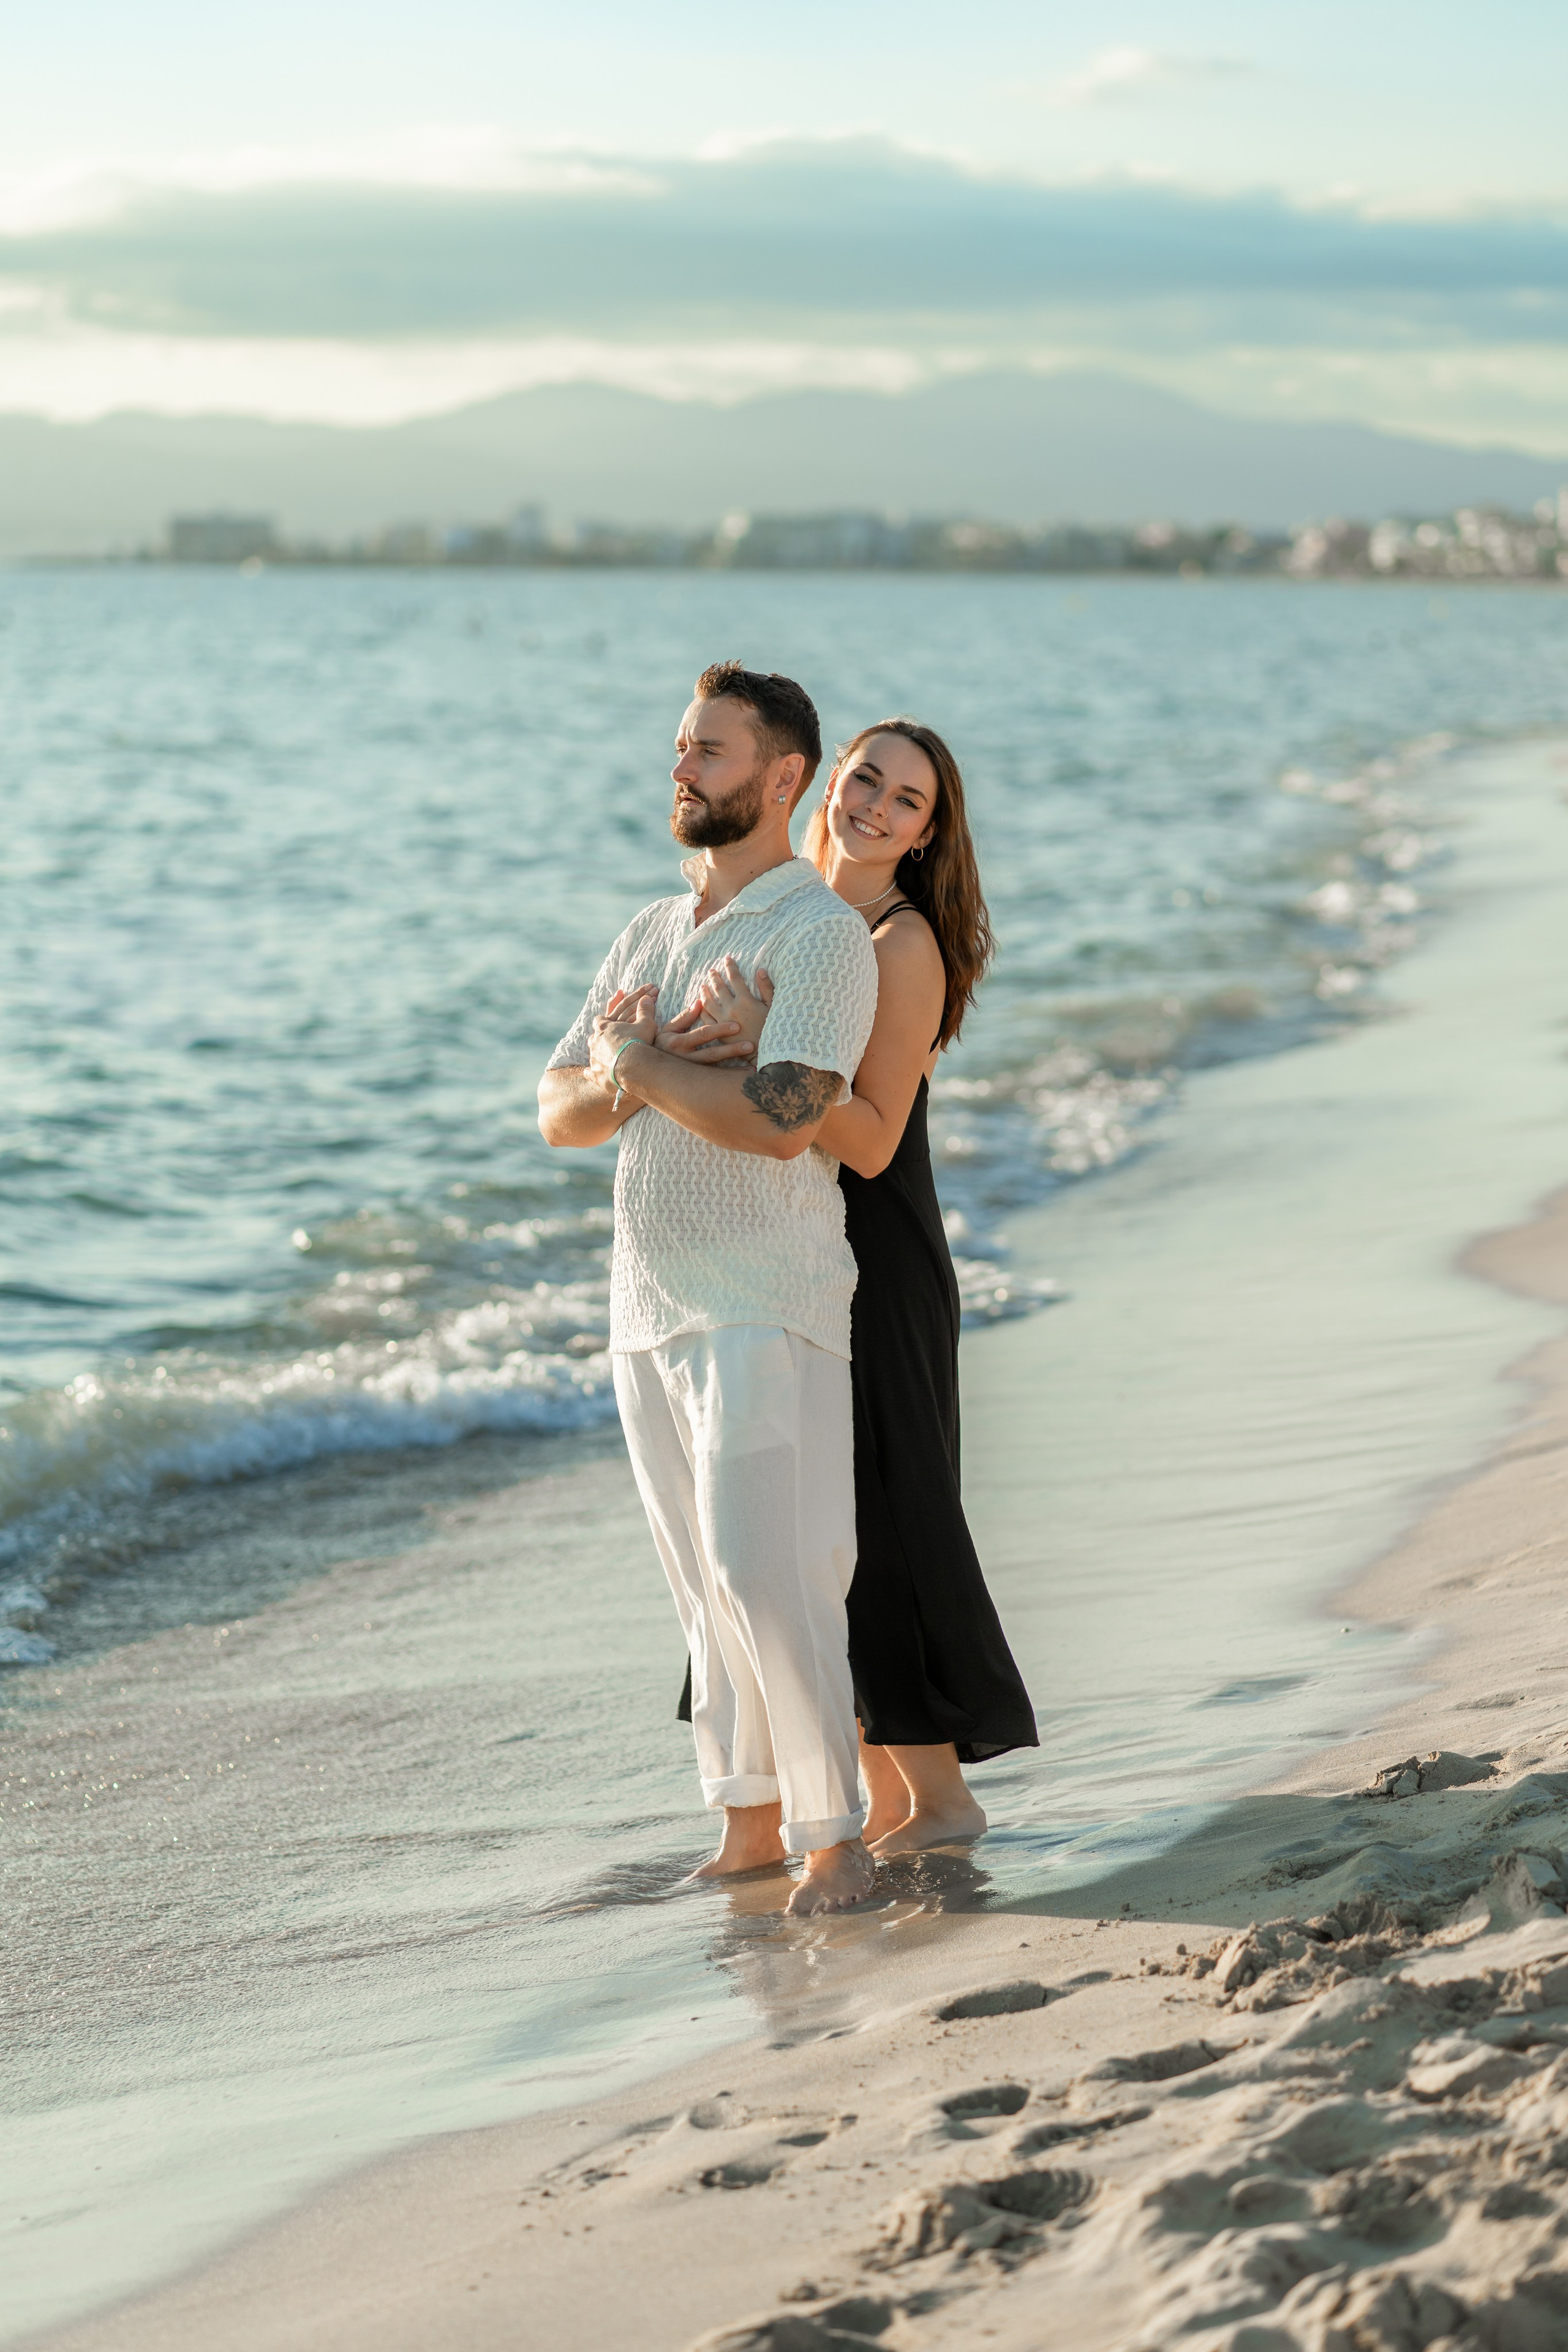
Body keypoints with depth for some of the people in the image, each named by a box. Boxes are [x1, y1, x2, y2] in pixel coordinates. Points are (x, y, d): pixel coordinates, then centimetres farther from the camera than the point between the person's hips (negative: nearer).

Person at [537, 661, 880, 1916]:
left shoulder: (821, 933, -10)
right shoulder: (650, 935, 15)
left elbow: (782, 1118, -23)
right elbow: (559, 1113, 12)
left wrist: (637, 1060, -11)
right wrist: (617, 1078, -11)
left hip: (766, 1306, -7)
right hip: (649, 1304, 7)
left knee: (765, 1571, -12)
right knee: (706, 1580, 10)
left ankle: (833, 1833, -3)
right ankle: (750, 1818, 17)